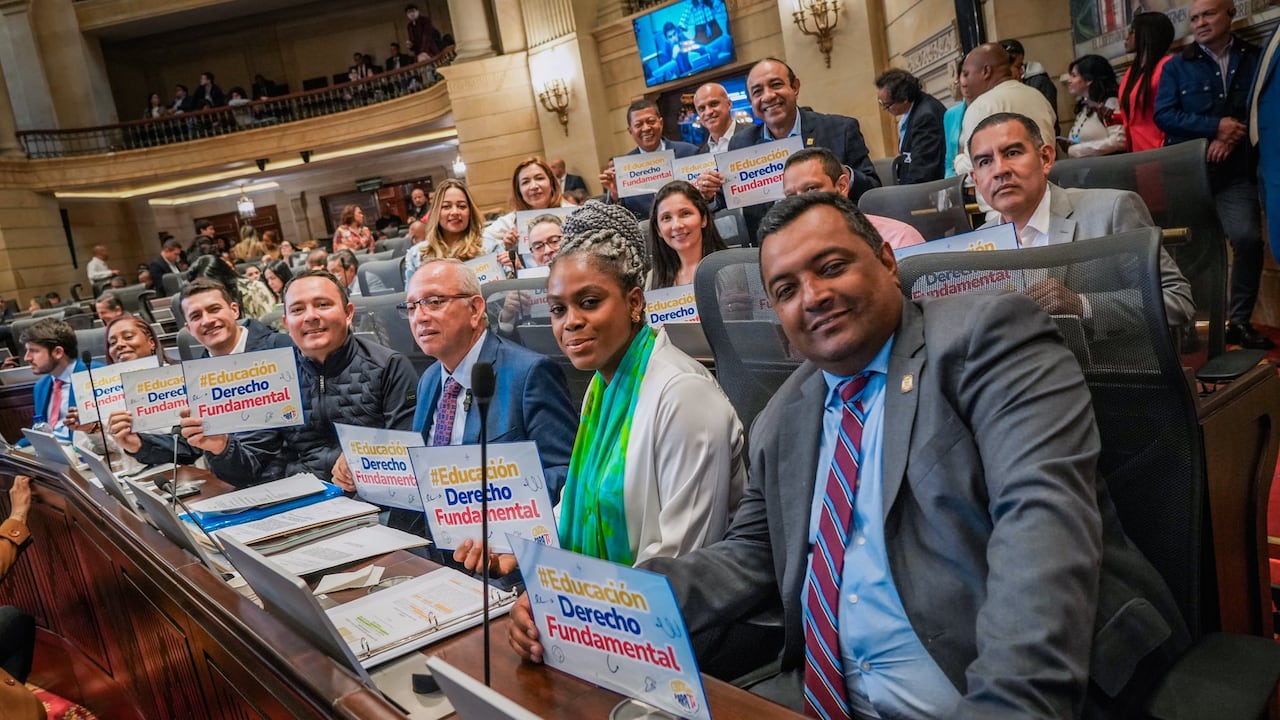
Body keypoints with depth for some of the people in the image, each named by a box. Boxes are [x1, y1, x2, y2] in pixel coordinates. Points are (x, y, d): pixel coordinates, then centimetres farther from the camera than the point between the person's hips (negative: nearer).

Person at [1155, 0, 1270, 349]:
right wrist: (1216, 127, -15)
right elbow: (1164, 115, -5)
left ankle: (1239, 320, -1)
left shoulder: (1256, 59, 12)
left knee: (1248, 238, -15)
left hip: (1235, 172, 0)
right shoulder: (1176, 66, 7)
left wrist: (1234, 134, -15)